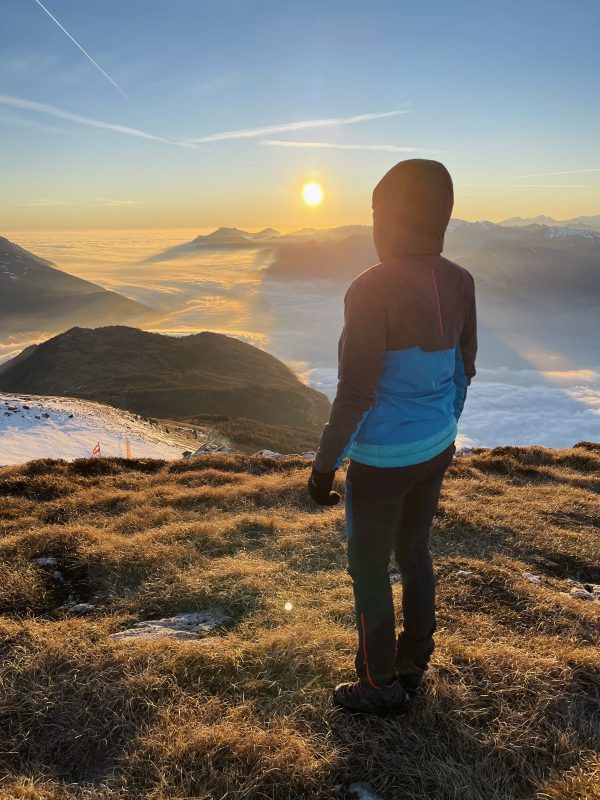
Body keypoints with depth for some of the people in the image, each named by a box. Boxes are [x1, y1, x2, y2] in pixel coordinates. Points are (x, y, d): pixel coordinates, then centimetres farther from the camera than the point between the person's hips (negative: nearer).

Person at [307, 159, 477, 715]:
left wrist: (324, 465, -10)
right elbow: (463, 370, 8)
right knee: (414, 555, 23)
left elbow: (356, 392, -21)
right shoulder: (459, 283, -1)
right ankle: (413, 664, 42)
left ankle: (381, 687, 31)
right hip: (435, 451, 7)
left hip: (381, 460, -7)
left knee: (369, 572, 12)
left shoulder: (373, 290, -22)